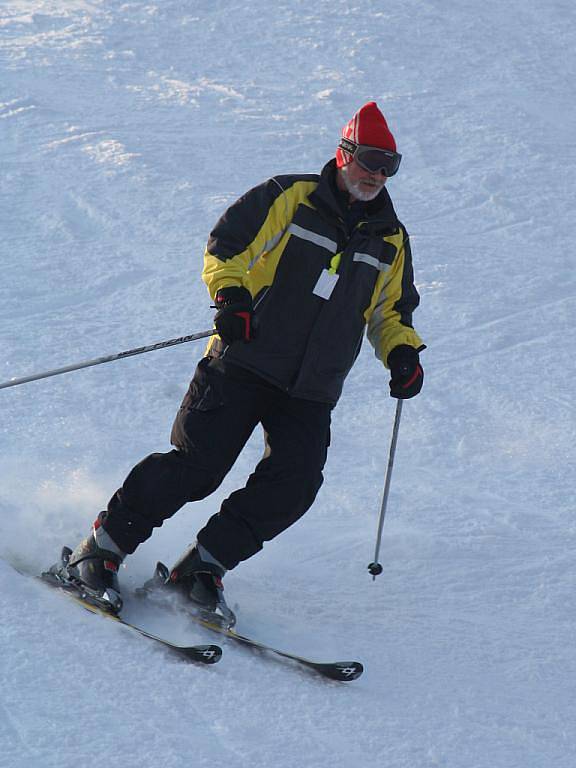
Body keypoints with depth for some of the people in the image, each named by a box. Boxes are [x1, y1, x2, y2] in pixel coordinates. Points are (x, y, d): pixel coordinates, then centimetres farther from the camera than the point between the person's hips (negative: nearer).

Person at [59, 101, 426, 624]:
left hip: (312, 394, 4)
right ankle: (102, 547, 1)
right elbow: (225, 248, 1)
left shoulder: (391, 240, 16)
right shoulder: (289, 198, 2)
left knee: (295, 484, -14)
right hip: (244, 365, -4)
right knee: (198, 466, -13)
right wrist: (230, 295, -17)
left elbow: (391, 311, 26)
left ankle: (202, 566, -1)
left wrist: (402, 352, 7)